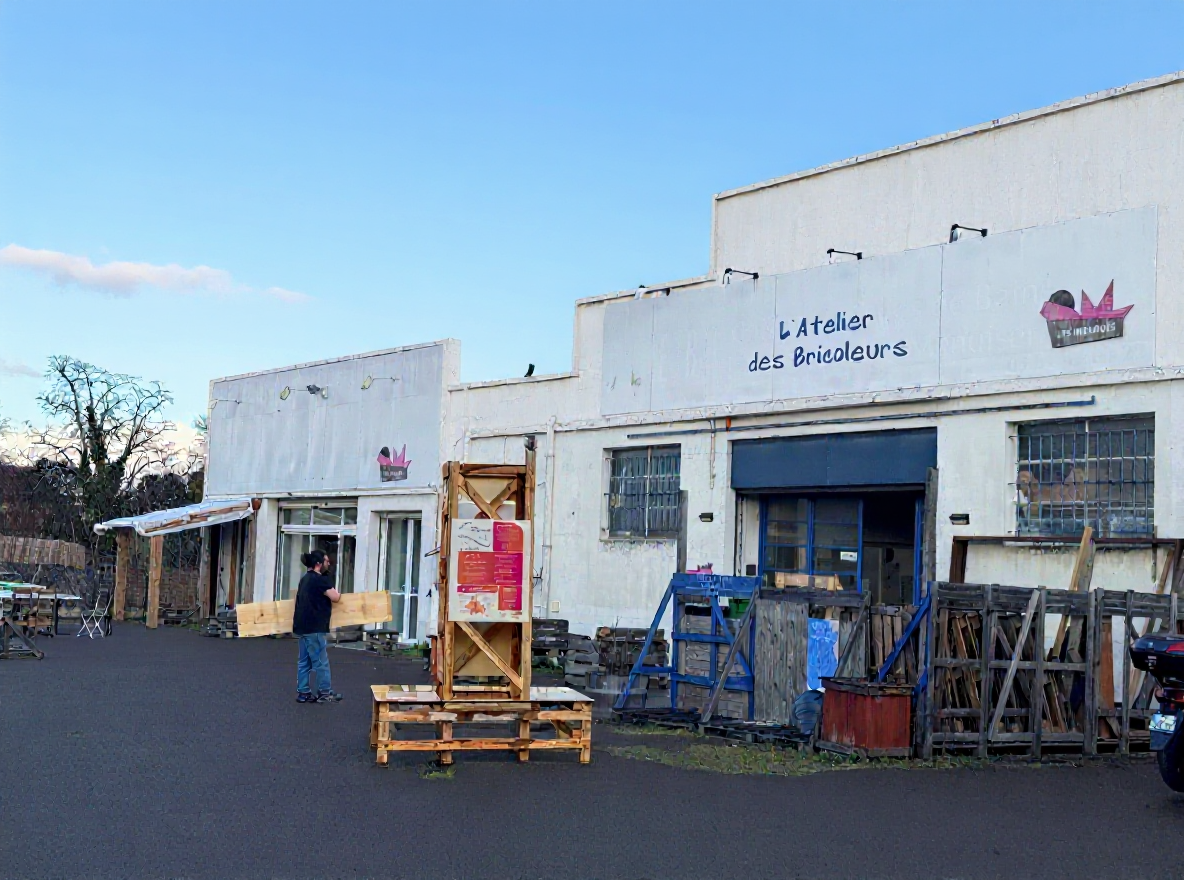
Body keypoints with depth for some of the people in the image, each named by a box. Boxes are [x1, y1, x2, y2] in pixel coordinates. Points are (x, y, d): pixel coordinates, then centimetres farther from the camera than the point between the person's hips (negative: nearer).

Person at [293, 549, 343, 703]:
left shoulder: (306, 579, 16)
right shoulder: (319, 579, -14)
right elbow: (335, 597, -14)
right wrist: (335, 592, 7)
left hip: (303, 626, 10)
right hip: (313, 627, -10)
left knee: (304, 661, 11)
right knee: (321, 661, -3)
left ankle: (303, 692, 13)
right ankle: (325, 693, 2)